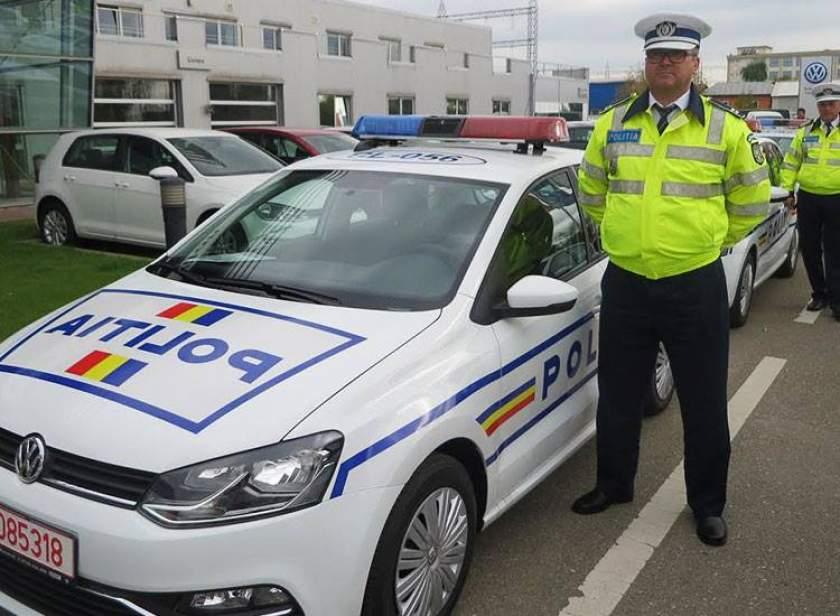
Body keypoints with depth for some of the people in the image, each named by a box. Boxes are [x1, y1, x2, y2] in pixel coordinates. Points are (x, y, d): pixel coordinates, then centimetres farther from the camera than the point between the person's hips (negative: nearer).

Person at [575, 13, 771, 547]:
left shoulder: (726, 129, -2)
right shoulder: (612, 125, 4)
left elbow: (752, 201, 9)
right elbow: (591, 191, 18)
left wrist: (710, 239, 10)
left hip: (695, 286, -2)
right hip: (625, 283, 2)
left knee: (704, 403, 8)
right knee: (618, 395, 13)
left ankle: (708, 504, 26)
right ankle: (614, 484, 34)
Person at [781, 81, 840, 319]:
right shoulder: (806, 132, 9)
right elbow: (791, 163, 12)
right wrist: (788, 191, 5)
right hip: (808, 199, 3)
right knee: (810, 250, 8)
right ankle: (819, 294, 22)